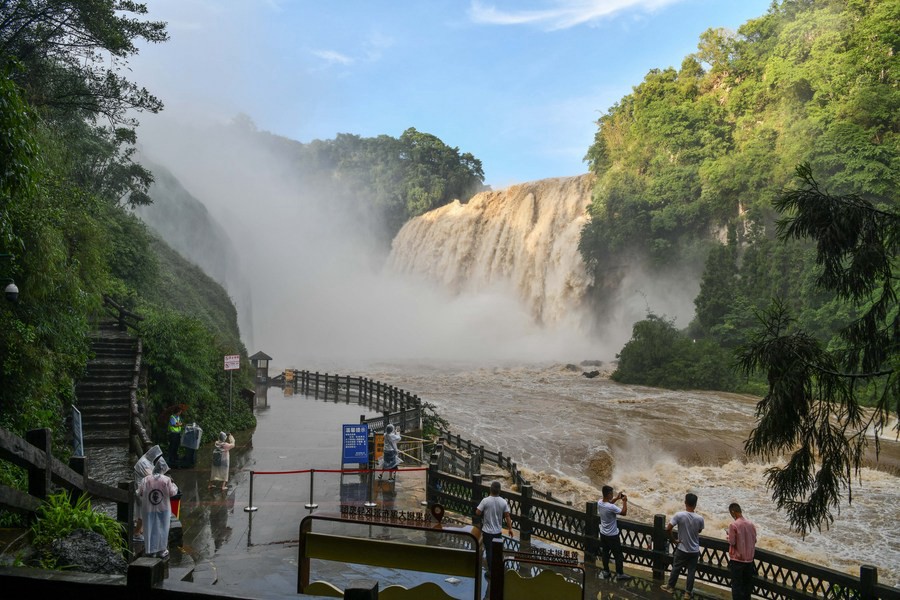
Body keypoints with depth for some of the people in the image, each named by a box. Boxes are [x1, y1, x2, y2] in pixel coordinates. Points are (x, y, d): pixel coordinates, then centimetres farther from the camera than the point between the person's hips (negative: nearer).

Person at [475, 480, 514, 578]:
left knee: (489, 550, 7)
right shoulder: (503, 502, -9)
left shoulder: (485, 500, -17)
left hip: (487, 531, -3)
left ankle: (491, 571, 9)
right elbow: (507, 516, -5)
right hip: (498, 531, 3)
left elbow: (477, 513, -14)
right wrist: (510, 528, 5)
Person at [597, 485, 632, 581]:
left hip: (603, 533, 7)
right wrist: (624, 501, -9)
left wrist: (617, 498, 8)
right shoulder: (611, 507, -32)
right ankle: (620, 574, 16)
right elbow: (624, 513, -18)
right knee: (618, 555, 8)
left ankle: (606, 572, 28)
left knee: (605, 553, 19)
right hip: (612, 535, -7)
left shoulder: (600, 502, -8)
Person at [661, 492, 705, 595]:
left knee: (676, 568, 17)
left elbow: (668, 529, -19)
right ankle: (688, 592, 21)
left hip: (682, 549, -1)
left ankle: (670, 586, 32)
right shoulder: (699, 519, -15)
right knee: (691, 571, 12)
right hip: (694, 550, 1)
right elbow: (699, 531, 5)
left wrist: (674, 539, -6)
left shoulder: (679, 515, -19)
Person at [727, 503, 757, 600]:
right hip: (749, 559, 5)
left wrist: (729, 537, 5)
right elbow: (754, 540, 11)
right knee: (747, 583, 15)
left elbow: (732, 542, -15)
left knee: (737, 585, 3)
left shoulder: (733, 525, -17)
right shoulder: (751, 524, 0)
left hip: (737, 559, -5)